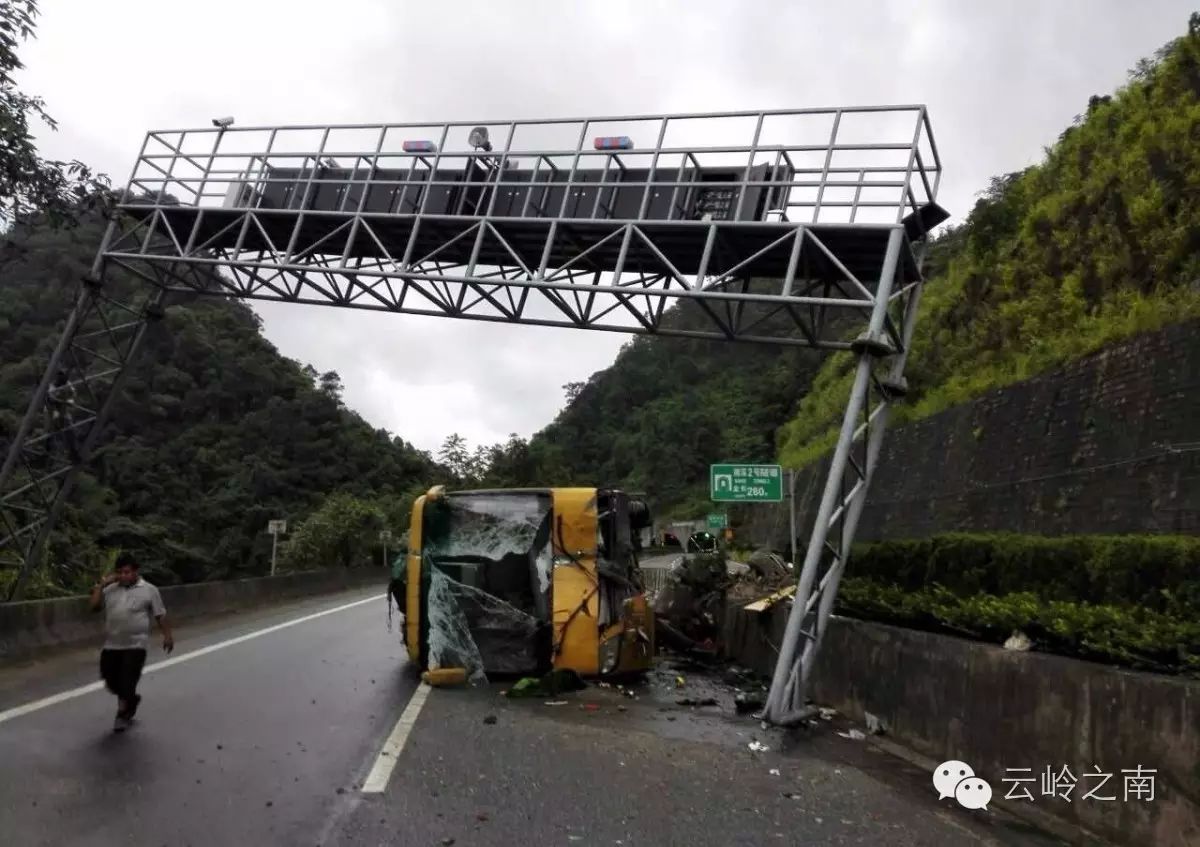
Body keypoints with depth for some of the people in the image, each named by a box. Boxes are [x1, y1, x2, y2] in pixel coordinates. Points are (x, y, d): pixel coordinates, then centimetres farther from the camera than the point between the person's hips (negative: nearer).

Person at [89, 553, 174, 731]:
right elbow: (94, 606, 1)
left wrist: (167, 634, -3)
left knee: (127, 682, -5)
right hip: (111, 645, 4)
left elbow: (160, 614, 1)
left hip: (135, 645, -4)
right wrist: (101, 585, -3)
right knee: (111, 680, 12)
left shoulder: (149, 590, -2)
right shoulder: (110, 589, 8)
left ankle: (122, 714, 16)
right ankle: (132, 699, 40)